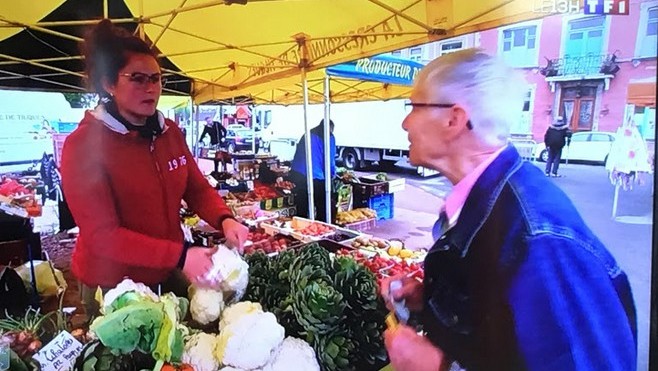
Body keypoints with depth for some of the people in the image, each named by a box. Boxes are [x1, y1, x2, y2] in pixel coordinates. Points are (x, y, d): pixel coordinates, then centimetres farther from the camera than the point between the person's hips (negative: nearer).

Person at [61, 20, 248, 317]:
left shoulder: (169, 131, -1)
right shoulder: (83, 144, -19)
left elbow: (197, 188, 1)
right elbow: (101, 235, -23)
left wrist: (225, 220, -20)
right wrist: (180, 256, -31)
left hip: (168, 274, 5)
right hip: (113, 287, -5)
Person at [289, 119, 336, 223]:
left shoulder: (307, 134, 22)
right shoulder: (328, 137, 3)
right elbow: (330, 159, 0)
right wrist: (332, 173, 17)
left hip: (297, 174, 6)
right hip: (315, 178, -6)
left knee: (301, 209, 13)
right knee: (323, 208, 7)